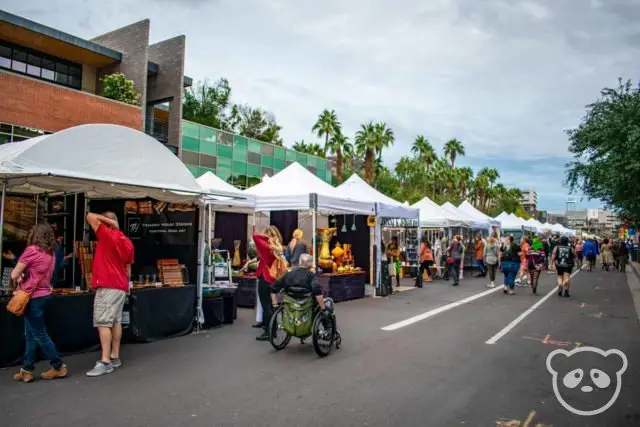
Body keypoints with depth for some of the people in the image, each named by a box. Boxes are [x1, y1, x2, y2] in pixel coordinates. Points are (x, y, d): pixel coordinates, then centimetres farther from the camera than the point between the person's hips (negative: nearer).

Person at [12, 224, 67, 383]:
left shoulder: (31, 250, -14)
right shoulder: (50, 253, 8)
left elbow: (14, 275, -9)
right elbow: (35, 274, 13)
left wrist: (20, 279, 10)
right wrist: (24, 278, 0)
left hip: (33, 298, -7)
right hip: (43, 295, 8)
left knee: (40, 335, 2)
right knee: (31, 334, 14)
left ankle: (59, 367, 9)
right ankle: (27, 370, 19)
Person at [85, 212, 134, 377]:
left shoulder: (107, 235, -9)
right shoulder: (128, 243, 11)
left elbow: (90, 217, -7)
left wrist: (109, 221, -3)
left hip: (107, 286, -8)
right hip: (120, 286, 8)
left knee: (103, 323, -8)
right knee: (116, 321, 12)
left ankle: (105, 362, -10)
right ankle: (115, 357, 17)